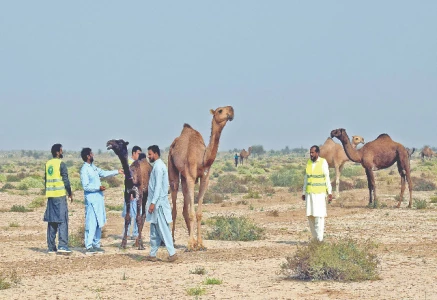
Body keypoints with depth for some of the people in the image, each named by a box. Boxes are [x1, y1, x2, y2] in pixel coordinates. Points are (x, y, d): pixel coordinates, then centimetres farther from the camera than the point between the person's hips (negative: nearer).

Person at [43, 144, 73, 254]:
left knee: (51, 221, 9)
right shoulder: (61, 164, -8)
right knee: (62, 221, -6)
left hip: (50, 195, 7)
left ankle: (51, 247, 9)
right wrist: (70, 193, 1)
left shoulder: (48, 164, 12)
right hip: (60, 195, -7)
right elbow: (65, 180, -10)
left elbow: (46, 180, 16)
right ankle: (62, 245, -15)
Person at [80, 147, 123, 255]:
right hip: (91, 199, -9)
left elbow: (103, 173, 24)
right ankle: (89, 246, -8)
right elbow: (86, 186, -19)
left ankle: (96, 244, 19)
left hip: (98, 198, 9)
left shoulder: (93, 167, 12)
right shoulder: (84, 169, -15)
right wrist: (98, 187, -20)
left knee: (99, 223, 12)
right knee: (91, 223, -9)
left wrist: (117, 172, 26)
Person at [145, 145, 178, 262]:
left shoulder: (158, 166, -13)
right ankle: (153, 254, 14)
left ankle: (172, 253, -6)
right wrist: (152, 202, 19)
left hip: (158, 203, -10)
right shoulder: (157, 165, 16)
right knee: (154, 231, 11)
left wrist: (153, 203, -22)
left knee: (163, 229, -7)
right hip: (156, 203, 10)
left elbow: (158, 186, -20)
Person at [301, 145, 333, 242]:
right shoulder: (308, 163, 10)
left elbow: (327, 178, -3)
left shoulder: (323, 162, -5)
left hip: (320, 193, -5)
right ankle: (315, 238, 11)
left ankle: (320, 239, -7)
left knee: (319, 215, -8)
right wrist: (303, 193, 13)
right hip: (309, 193, 5)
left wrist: (330, 193, -5)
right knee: (310, 216, 3)